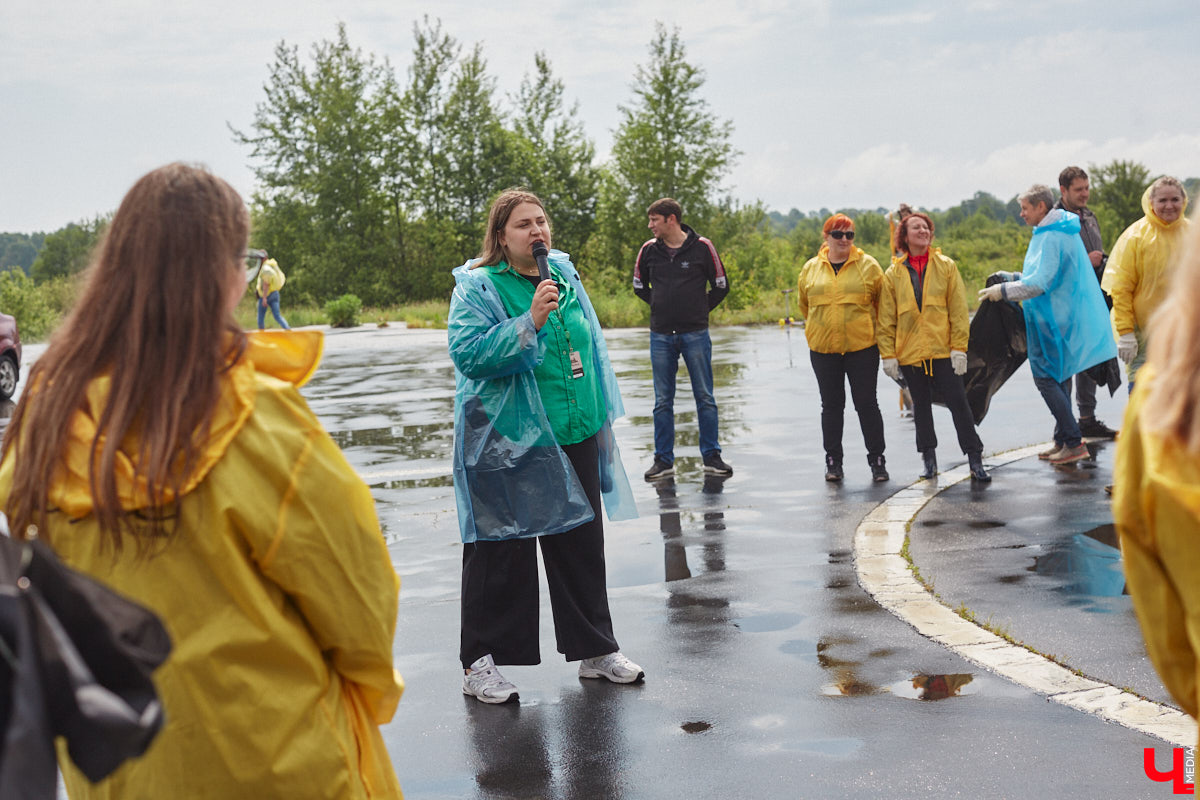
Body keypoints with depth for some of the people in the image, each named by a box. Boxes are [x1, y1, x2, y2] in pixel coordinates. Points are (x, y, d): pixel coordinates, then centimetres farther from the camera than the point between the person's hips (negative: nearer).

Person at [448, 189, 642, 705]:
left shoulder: (564, 273, 11)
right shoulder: (476, 287, -8)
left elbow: (591, 348, 19)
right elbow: (467, 353, -22)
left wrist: (602, 417, 19)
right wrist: (529, 323, -28)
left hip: (575, 438, 6)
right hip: (508, 446, -6)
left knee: (581, 545, 14)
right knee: (501, 552, -1)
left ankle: (594, 650, 27)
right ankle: (480, 663, 9)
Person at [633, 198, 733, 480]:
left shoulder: (702, 247, -3)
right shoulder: (649, 250, 4)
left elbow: (721, 285, 7)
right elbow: (639, 285, 20)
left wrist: (700, 310, 7)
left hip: (695, 334, -2)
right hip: (661, 335, 2)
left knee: (705, 398, 3)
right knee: (663, 401, 5)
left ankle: (711, 456, 12)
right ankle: (663, 459, 12)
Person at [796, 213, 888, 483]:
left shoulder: (868, 265, 0)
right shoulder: (811, 269, 6)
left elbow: (882, 302, 6)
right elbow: (804, 304, 19)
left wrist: (876, 331, 7)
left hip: (862, 346, -2)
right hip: (823, 348, 2)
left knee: (867, 404, 1)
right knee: (831, 405, 7)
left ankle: (877, 460, 10)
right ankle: (833, 461, 15)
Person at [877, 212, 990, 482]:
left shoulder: (946, 267, 4)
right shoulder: (893, 274, 5)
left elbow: (958, 310, 0)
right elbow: (886, 319, 5)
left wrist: (959, 347, -7)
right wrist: (888, 354, -2)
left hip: (942, 349, -1)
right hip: (909, 352, 1)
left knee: (958, 402, -2)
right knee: (921, 404, 10)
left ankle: (975, 460, 2)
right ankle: (929, 460, 20)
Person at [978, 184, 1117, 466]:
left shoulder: (1051, 237, -18)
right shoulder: (1062, 231, 16)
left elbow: (1041, 282, -24)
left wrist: (1004, 290, -16)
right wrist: (1012, 277, 19)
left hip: (1053, 321, -11)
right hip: (1063, 316, 11)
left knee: (1046, 378, -7)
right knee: (1057, 378, 15)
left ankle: (1074, 443, -7)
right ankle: (1064, 440, 20)